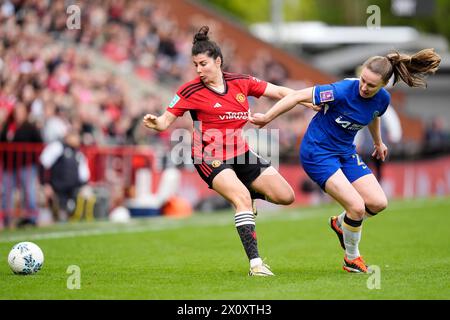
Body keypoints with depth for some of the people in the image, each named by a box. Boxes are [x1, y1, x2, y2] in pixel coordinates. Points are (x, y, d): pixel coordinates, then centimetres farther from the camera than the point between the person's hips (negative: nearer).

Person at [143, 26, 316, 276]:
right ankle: (255, 263, -29)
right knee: (242, 198, -30)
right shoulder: (191, 91, -11)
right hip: (211, 158, -5)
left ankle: (250, 192, 30)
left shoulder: (240, 82, 0)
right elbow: (166, 121, -11)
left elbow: (280, 92, 4)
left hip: (241, 153, 5)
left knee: (286, 196, 0)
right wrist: (155, 122, -33)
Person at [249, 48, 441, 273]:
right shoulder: (343, 91, -28)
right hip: (317, 152, -7)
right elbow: (298, 96, -22)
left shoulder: (382, 99, -7)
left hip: (346, 152, 7)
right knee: (357, 207, -17)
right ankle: (352, 258, 9)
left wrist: (378, 142, 36)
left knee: (378, 203, -2)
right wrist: (267, 118, -17)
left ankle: (340, 223, 29)